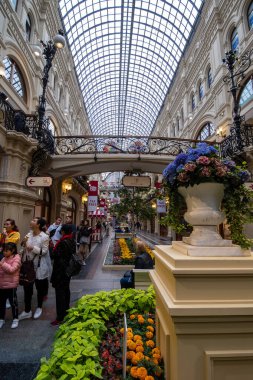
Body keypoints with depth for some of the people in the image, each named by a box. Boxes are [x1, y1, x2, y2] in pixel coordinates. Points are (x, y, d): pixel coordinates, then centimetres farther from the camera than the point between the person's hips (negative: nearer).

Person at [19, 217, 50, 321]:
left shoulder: (44, 237, -16)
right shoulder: (29, 234, 3)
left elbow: (44, 251, -18)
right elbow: (23, 248, 14)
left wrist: (33, 248, -27)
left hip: (38, 267, -5)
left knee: (40, 287, 14)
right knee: (27, 288, 14)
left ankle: (39, 308, 36)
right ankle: (27, 310, 31)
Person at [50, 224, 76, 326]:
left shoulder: (63, 242, -23)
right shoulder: (72, 241, 1)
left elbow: (55, 255, -19)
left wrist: (53, 248, -2)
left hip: (60, 269, -9)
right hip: (68, 268, 9)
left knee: (60, 292, 0)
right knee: (66, 289, 21)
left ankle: (60, 317, 8)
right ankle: (66, 311, 36)